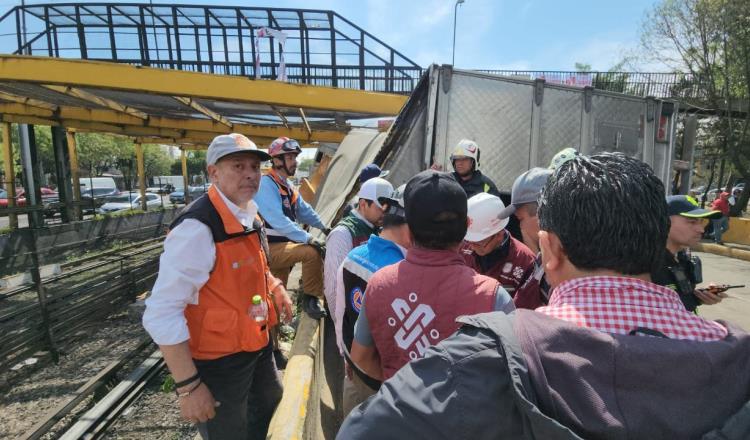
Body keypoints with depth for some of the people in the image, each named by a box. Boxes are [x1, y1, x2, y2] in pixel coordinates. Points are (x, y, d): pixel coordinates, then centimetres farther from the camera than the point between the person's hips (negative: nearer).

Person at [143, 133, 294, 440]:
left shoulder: (248, 217, 0)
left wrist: (274, 286, 5)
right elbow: (161, 315, -28)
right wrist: (188, 386, -23)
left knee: (273, 413, 30)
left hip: (257, 346, 8)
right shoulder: (197, 227, -28)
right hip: (218, 362, -8)